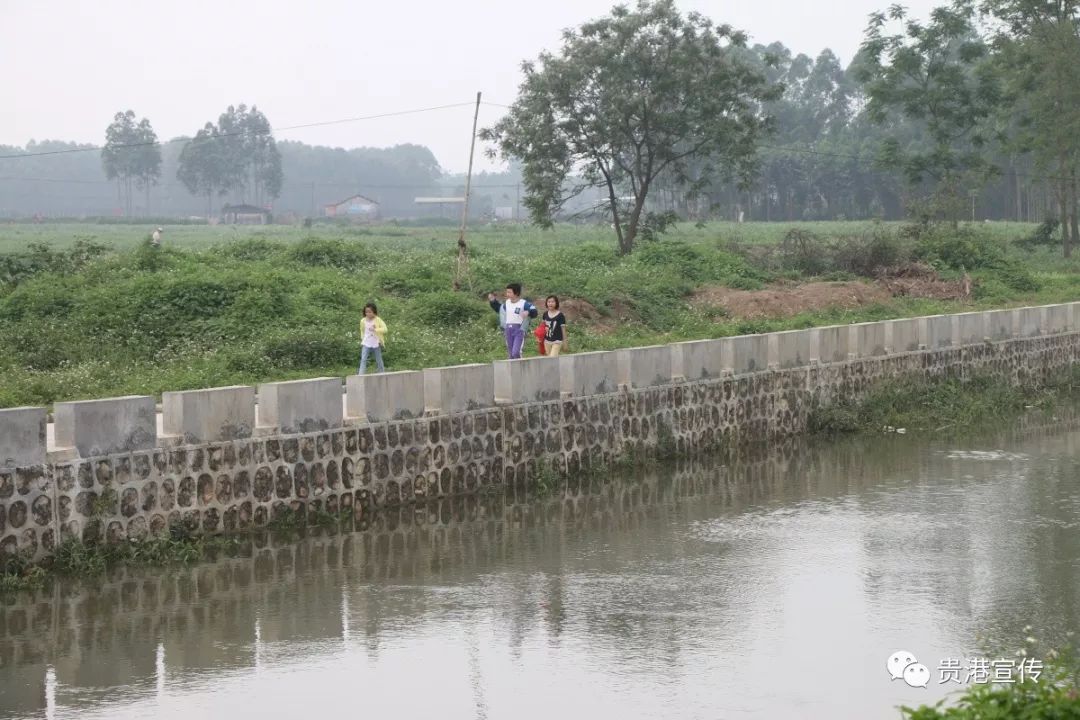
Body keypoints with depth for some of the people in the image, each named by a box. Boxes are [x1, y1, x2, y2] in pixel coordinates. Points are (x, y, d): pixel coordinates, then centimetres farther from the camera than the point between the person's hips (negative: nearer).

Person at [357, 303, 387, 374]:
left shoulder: (378, 320, -8)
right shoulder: (363, 321, 2)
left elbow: (384, 329, -18)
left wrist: (375, 329, -29)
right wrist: (362, 339, 12)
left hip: (376, 344, -2)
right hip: (366, 344, 2)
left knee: (379, 360, 10)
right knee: (363, 359, -12)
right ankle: (360, 375, -18)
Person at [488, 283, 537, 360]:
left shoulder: (524, 303, -10)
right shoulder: (507, 303, 10)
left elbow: (534, 312, -19)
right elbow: (499, 308, 30)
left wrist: (528, 312, -40)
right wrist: (493, 301, 19)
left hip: (519, 330, -7)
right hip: (508, 330, 7)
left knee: (516, 353, -20)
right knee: (511, 354, 10)